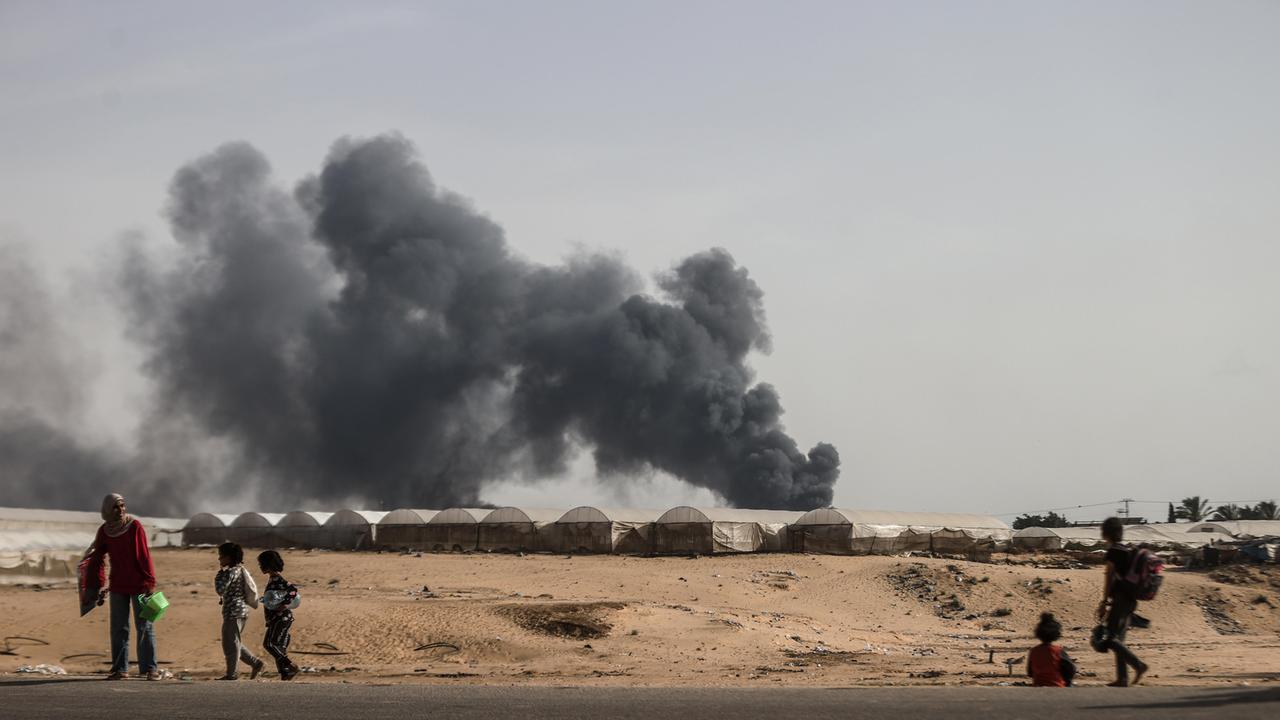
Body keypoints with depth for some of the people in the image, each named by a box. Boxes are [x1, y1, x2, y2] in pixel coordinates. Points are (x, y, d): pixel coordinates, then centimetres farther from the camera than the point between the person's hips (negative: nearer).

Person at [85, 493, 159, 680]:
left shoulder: (135, 526, -8)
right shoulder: (104, 531, 2)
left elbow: (144, 556, -10)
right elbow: (96, 559, 10)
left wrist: (150, 582, -15)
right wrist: (100, 585, 6)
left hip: (139, 585, -4)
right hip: (118, 586, 4)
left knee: (144, 627, -2)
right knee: (118, 628, 5)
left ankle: (150, 668, 0)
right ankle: (120, 669, 11)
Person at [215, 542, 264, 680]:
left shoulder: (231, 572, -16)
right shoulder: (240, 570, 14)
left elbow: (220, 589, -22)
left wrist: (219, 574, -9)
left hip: (233, 612, -10)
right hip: (242, 610, 10)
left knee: (230, 643, 0)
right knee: (234, 642, 18)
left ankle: (232, 673, 7)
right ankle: (255, 663, 18)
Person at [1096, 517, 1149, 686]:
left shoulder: (1113, 551, -10)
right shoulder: (1128, 551, 16)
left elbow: (1110, 577, -13)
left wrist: (1104, 602, -11)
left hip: (1120, 599, -9)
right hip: (1131, 600, 9)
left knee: (1109, 639, -10)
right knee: (1118, 639, 11)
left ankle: (1138, 664, -21)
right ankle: (1122, 678, 8)